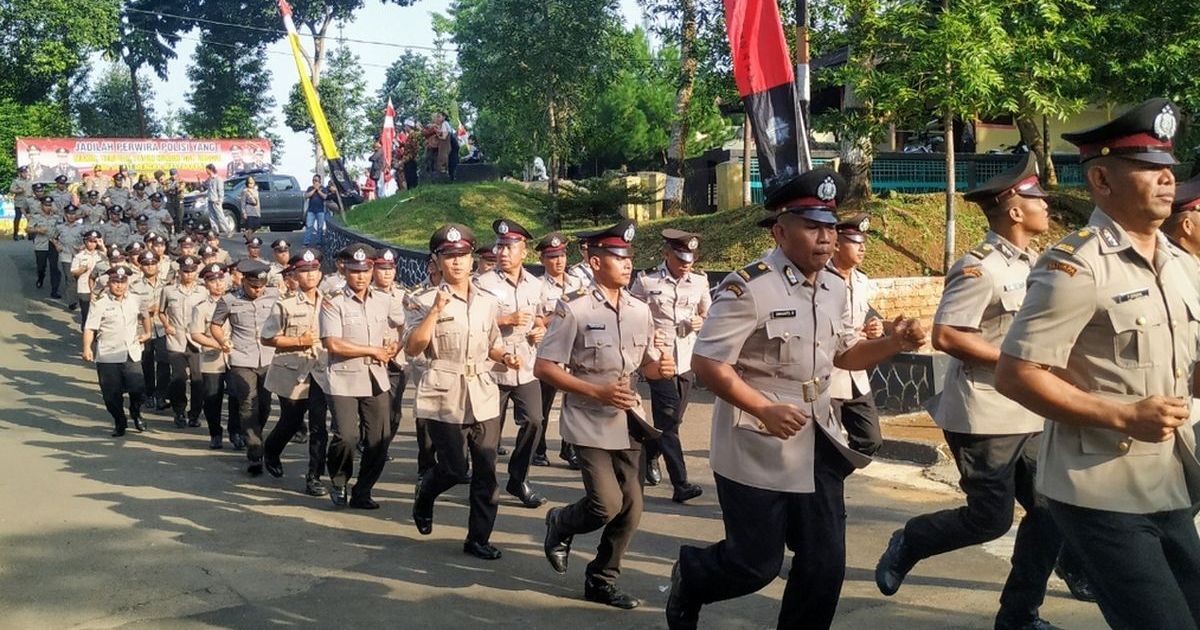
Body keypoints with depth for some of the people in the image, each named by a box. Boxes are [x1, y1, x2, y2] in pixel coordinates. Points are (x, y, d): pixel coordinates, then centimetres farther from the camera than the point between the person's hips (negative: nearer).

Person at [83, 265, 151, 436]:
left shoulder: (134, 301, 8)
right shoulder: (100, 303, -5)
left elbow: (144, 315, 29)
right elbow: (89, 328, -10)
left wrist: (147, 333, 23)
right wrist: (87, 348, -22)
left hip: (131, 355, 3)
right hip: (108, 357, -2)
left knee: (137, 389, -4)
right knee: (112, 394, 2)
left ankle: (136, 414, 25)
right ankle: (119, 423, 23)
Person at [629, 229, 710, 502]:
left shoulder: (700, 281, 5)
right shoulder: (646, 280, -6)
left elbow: (709, 313, 19)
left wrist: (701, 322, -4)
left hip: (687, 360, 5)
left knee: (671, 418, 14)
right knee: (669, 419, -10)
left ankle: (649, 456, 42)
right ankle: (681, 484, -8)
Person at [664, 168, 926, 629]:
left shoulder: (834, 291, 7)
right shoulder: (747, 288, -18)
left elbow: (844, 353, 21)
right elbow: (707, 364, -19)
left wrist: (894, 343, 2)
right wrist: (764, 410, -29)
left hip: (816, 444, 7)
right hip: (757, 448, -7)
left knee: (825, 564, 9)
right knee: (756, 564, 4)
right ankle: (688, 577, 34)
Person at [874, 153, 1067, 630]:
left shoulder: (1032, 263, 12)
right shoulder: (980, 268, -15)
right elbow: (945, 337, -22)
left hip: (1030, 415, 9)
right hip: (985, 417, -9)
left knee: (1050, 511, 6)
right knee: (990, 518, -3)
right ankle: (906, 544, 21)